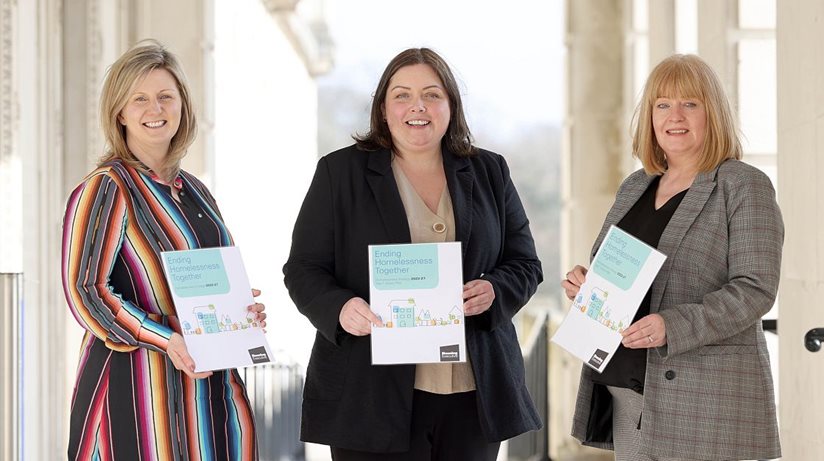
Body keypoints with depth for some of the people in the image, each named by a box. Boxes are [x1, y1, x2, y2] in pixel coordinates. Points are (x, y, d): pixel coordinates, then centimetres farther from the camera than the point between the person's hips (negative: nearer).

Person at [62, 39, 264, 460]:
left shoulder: (195, 192, 14)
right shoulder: (105, 189, -7)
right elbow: (85, 291, -14)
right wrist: (165, 339, -23)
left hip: (208, 387, 7)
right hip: (137, 381, -7)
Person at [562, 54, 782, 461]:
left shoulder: (744, 187, -4)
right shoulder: (635, 187, 16)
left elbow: (755, 290, -13)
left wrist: (673, 327, -25)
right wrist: (585, 285, 1)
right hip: (627, 390, 6)